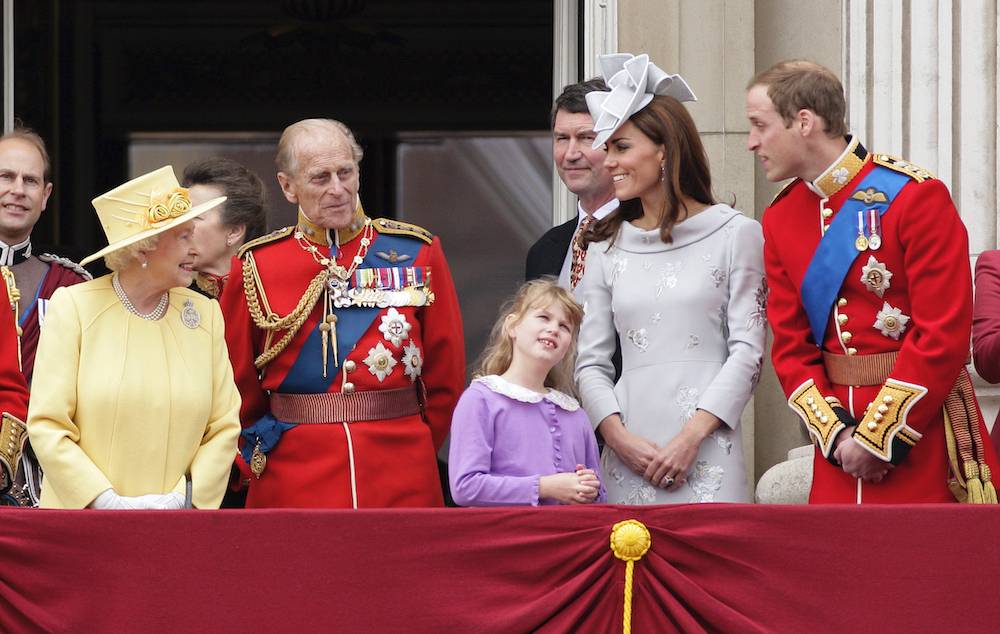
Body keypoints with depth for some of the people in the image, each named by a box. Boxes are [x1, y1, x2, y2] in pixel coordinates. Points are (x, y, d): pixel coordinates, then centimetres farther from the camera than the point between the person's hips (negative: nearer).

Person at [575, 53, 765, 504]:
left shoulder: (735, 234, 3)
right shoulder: (606, 249, 12)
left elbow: (747, 350, -2)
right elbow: (590, 363, 10)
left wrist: (690, 437, -12)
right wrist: (619, 436, -8)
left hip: (705, 448, -3)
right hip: (630, 453, 3)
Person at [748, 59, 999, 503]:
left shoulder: (914, 196, -11)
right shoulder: (780, 218, 8)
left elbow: (945, 334, -15)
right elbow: (791, 345, 8)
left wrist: (878, 437, -15)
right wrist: (835, 433, -8)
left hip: (920, 429, -5)